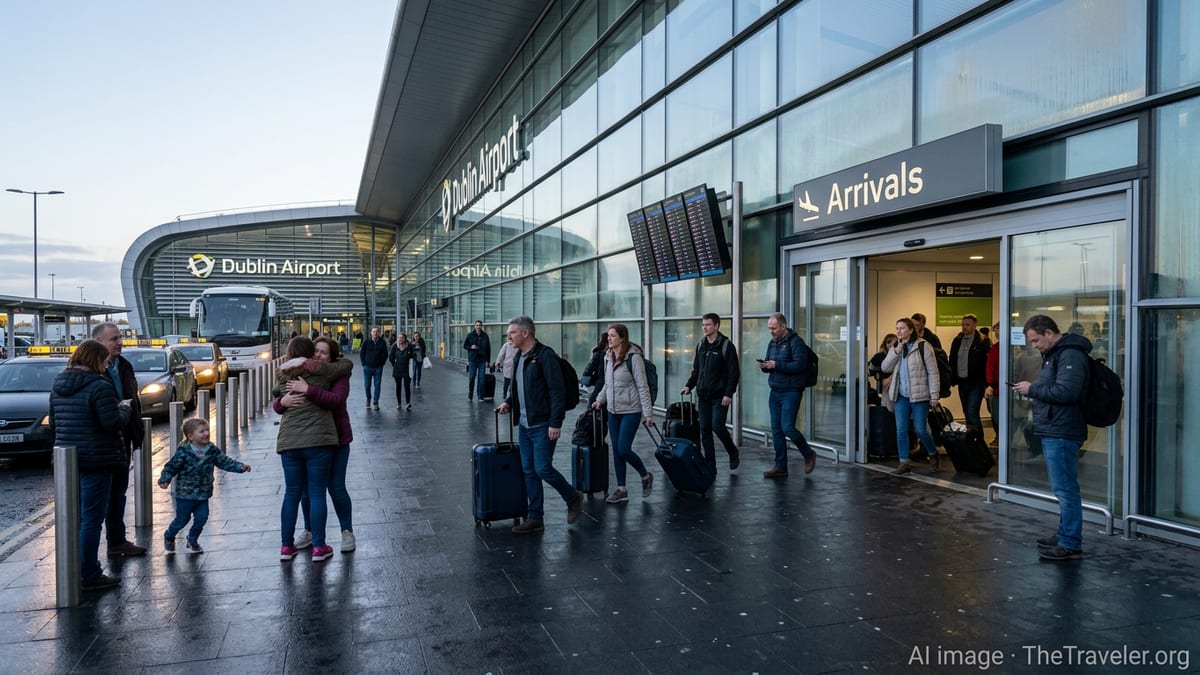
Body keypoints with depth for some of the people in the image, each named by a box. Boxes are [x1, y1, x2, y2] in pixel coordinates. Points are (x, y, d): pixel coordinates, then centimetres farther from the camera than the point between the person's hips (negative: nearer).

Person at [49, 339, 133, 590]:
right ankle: (90, 576, 3)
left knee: (74, 517, 17)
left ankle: (74, 570, 27)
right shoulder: (99, 386, -17)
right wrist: (125, 408, -2)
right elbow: (112, 423, -19)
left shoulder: (58, 384, 10)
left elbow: (53, 422, 16)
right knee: (91, 519, -2)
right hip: (96, 460, -8)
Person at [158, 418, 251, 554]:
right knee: (182, 519, 8)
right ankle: (168, 537, 37)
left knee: (201, 517, 2)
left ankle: (192, 540, 27)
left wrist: (240, 467, -10)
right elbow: (171, 467, -8)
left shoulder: (212, 450, -2)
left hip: (203, 494, 4)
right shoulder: (183, 452, -16)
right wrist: (164, 480, -21)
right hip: (185, 494, -4)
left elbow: (225, 461, 1)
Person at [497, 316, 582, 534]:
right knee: (529, 471, 10)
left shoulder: (545, 356, -14)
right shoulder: (519, 357, 13)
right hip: (524, 425, 9)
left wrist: (555, 423, -21)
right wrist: (508, 402, 7)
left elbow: (558, 391, -18)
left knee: (542, 468, -8)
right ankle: (535, 518, 18)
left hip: (543, 425, -9)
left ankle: (573, 498, 17)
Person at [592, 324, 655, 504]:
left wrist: (648, 413, -16)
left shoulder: (633, 357, -14)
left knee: (624, 450, -9)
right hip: (613, 411, 7)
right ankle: (621, 490, 18)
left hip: (631, 411, -7)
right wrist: (600, 399, 7)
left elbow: (643, 386, -14)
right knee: (616, 451, 8)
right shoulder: (608, 357, 7)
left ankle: (646, 476, 17)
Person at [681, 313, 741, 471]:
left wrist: (728, 394, -16)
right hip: (703, 395, 6)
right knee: (705, 429, 5)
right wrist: (689, 386, 5)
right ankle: (709, 463, 12)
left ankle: (733, 454, 13)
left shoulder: (726, 346, -8)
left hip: (719, 396, -6)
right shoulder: (701, 346, 12)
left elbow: (734, 372, -10)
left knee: (717, 426, -11)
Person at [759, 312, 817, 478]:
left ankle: (809, 455, 13)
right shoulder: (772, 343, 14)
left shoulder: (795, 342, -10)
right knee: (776, 430, 7)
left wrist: (777, 365, -23)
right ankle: (780, 467, 14)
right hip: (775, 392, 8)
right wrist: (764, 366, -3)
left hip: (791, 392, -8)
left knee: (787, 427, -12)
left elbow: (800, 365, -21)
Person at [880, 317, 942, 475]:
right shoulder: (896, 348, 12)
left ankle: (933, 454, 26)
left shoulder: (923, 346, -7)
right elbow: (885, 368, 2)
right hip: (901, 396, 5)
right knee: (901, 430, 1)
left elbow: (932, 372, -8)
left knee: (920, 430, -1)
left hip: (919, 396, -5)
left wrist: (934, 396, -11)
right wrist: (896, 351, -10)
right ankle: (904, 462, 10)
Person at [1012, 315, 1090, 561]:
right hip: (1053, 431, 11)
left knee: (1065, 489, -6)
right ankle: (1065, 535, 27)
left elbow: (1066, 392, -25)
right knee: (1064, 488, 17)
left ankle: (1070, 545, 0)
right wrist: (1033, 390, 6)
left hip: (1061, 434, -11)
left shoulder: (1070, 355, -15)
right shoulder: (1055, 354, 18)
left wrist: (1032, 389, -16)